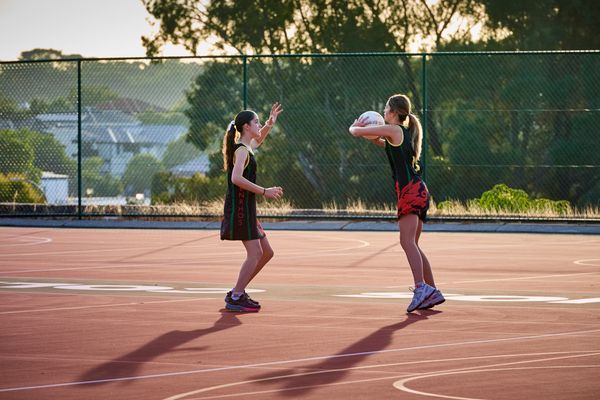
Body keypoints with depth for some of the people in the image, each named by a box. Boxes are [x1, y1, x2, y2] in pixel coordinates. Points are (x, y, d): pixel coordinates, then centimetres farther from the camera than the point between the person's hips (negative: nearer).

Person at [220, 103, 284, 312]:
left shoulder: (246, 148, 16)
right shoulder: (242, 150, -13)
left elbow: (258, 139, 42)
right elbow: (237, 178, -28)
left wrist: (270, 123, 29)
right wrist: (264, 191, -26)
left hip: (246, 209, 10)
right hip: (239, 207, -10)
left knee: (266, 252, 12)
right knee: (255, 253, -12)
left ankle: (237, 293, 16)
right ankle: (235, 299, -10)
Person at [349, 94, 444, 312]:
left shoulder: (392, 130, -6)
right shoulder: (405, 133, 19)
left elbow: (355, 131, -2)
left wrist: (355, 127, 21)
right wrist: (373, 138, 24)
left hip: (410, 190, -10)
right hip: (417, 191, 10)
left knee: (407, 241, -19)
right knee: (412, 244, 12)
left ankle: (421, 287, -32)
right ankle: (432, 292, 12)